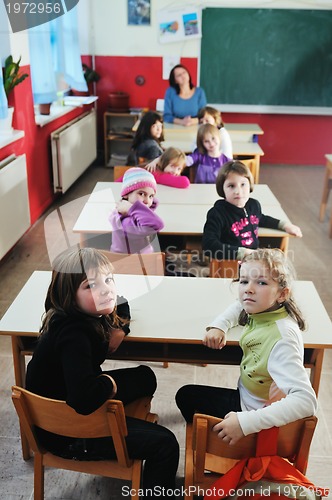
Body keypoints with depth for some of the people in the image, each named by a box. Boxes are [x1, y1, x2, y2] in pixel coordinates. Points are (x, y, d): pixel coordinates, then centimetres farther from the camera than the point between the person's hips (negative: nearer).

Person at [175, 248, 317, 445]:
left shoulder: (282, 339, -34)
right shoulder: (261, 310, -11)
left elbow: (306, 400, -42)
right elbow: (239, 307, 13)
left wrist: (245, 422, -43)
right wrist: (218, 325, -6)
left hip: (260, 418, -7)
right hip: (246, 397, 7)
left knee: (187, 396, 6)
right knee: (186, 394, 20)